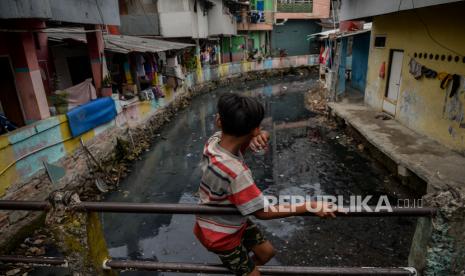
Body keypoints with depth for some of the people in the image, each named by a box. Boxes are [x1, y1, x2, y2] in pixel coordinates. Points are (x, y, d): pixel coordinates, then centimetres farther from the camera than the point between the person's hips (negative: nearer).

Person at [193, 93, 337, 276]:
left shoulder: (216, 140, -17)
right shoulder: (235, 172, -40)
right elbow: (262, 212, -30)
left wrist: (262, 136, -27)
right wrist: (310, 207, -25)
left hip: (234, 221, 7)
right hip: (220, 234, -7)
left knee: (266, 252, 22)